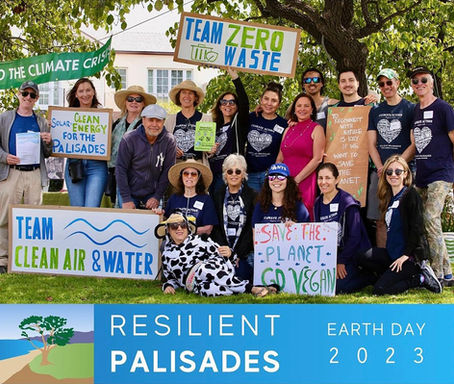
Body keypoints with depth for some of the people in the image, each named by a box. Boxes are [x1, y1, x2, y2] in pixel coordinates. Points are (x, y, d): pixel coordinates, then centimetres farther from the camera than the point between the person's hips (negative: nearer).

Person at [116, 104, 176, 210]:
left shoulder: (169, 141, -6)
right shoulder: (129, 139, -10)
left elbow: (167, 171, -4)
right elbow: (121, 170, -9)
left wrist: (157, 197, -9)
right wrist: (126, 199, -14)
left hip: (152, 196, 1)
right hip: (131, 194, -1)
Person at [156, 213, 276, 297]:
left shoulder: (199, 240, 14)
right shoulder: (167, 254, 21)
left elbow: (220, 254, 9)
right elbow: (171, 278, 27)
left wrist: (228, 253, -14)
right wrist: (168, 286, 5)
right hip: (193, 282, 1)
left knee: (203, 269, -40)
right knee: (204, 288, -39)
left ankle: (251, 288, -39)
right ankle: (251, 289, -41)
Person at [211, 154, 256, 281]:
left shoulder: (252, 196, 3)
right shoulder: (218, 195, 12)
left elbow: (252, 228, -2)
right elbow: (215, 227, 7)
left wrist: (238, 253, -11)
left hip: (245, 253, -2)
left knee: (241, 275, -20)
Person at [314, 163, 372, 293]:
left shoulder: (347, 202, -12)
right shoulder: (318, 204, 8)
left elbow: (354, 236, -13)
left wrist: (341, 261, -15)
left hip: (351, 255, -6)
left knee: (336, 286, -24)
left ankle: (367, 277, 3)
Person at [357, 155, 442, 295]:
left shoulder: (410, 195, -9)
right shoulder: (389, 198, 15)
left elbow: (417, 228, -15)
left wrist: (406, 255, -18)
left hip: (412, 255, -8)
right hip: (393, 252, 8)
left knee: (380, 290, -18)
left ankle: (421, 279, -3)